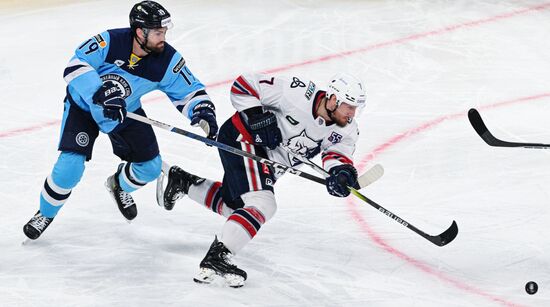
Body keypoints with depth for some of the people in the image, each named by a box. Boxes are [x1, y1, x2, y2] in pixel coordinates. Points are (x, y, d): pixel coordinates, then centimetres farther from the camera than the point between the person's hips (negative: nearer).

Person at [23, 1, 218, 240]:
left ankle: (119, 185, 38)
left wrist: (203, 112, -33)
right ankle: (46, 213, 10)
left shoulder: (167, 60, -21)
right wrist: (100, 94, -48)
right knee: (70, 166, -17)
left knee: (150, 167, 3)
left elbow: (189, 91, -13)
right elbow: (75, 66, -36)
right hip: (84, 104, -4)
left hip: (126, 112, 4)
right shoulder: (110, 41, -31)